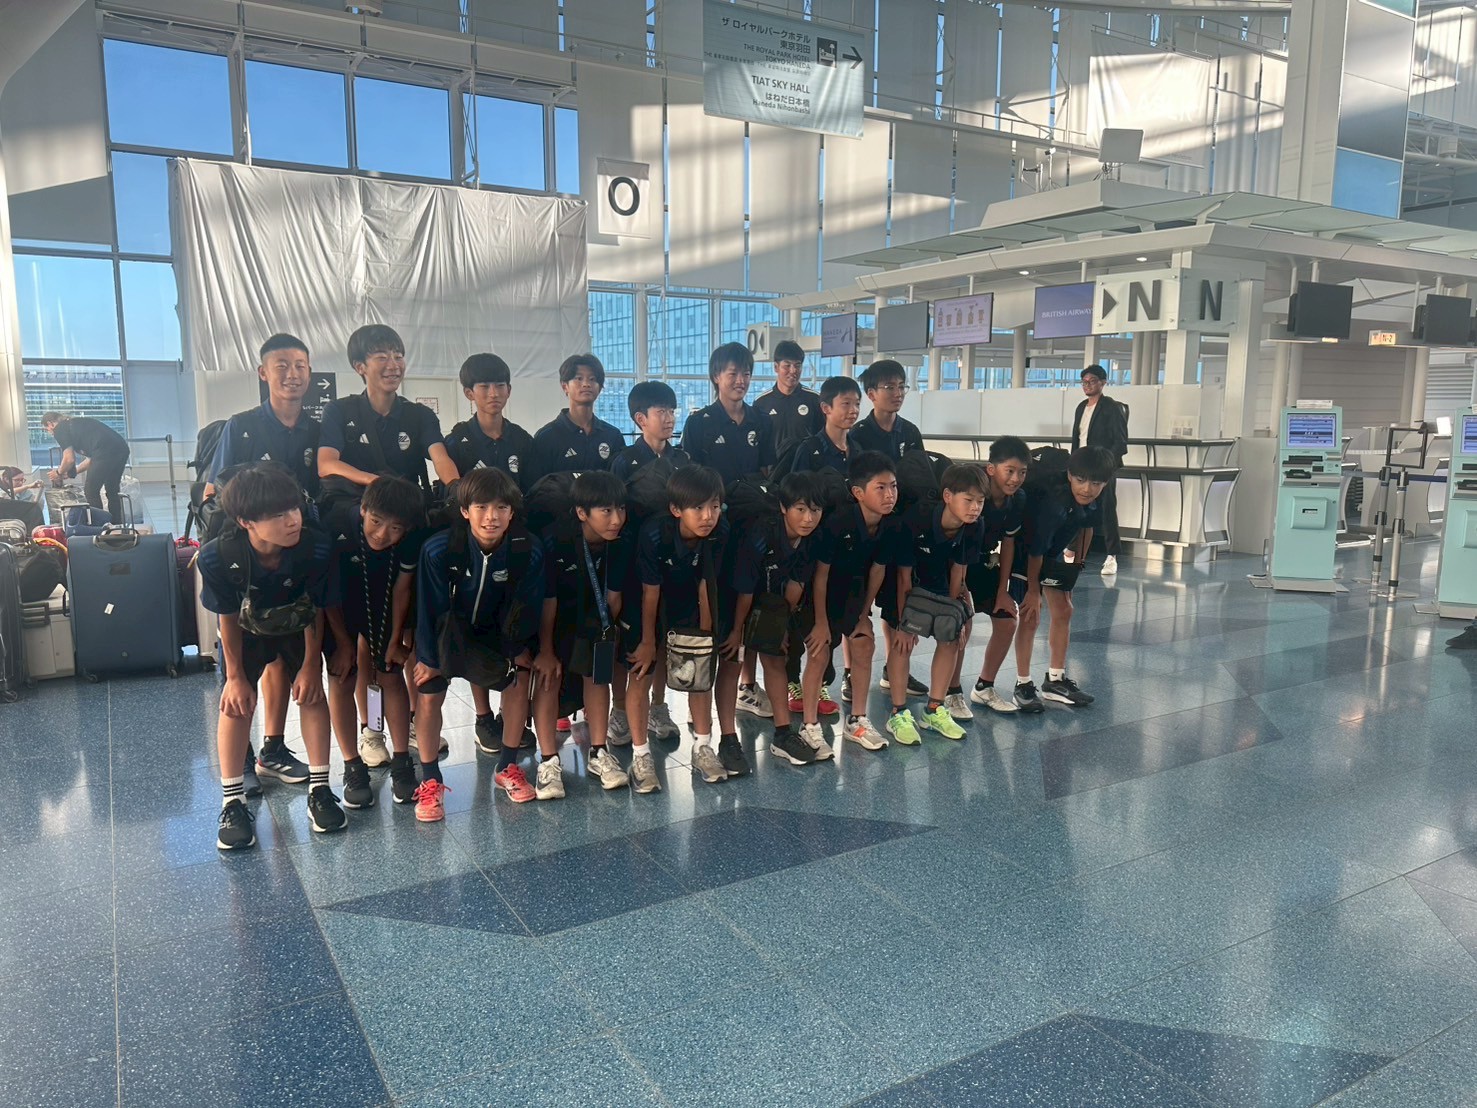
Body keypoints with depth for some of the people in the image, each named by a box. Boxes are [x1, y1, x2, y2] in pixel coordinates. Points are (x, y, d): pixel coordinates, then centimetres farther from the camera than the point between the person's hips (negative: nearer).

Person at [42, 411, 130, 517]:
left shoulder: (59, 429, 8)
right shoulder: (76, 423, 33)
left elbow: (70, 459, 2)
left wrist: (59, 473, 21)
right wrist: (70, 472, 39)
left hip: (105, 451, -8)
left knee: (91, 492, 5)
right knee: (112, 492, 19)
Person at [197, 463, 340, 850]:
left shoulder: (317, 549, -36)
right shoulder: (218, 557, -36)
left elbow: (316, 612, -19)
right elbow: (228, 618, -18)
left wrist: (311, 664, -10)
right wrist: (235, 675, -9)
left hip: (299, 628, 0)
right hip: (246, 631, 0)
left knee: (312, 694, -4)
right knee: (236, 702, -5)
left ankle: (319, 789, 6)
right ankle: (233, 803, 3)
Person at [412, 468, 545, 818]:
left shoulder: (529, 551, -27)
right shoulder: (438, 549, -32)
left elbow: (527, 606, -12)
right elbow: (431, 609, -19)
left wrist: (520, 650, -5)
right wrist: (428, 658, -11)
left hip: (496, 628, 2)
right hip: (446, 628, -2)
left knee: (520, 676, -11)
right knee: (429, 695, -9)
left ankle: (507, 767, 8)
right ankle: (430, 781, 9)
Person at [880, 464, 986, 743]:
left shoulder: (971, 529, -20)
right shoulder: (915, 520, -35)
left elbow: (957, 572, -7)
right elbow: (904, 575, -26)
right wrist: (903, 623, -20)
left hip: (936, 580, 5)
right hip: (900, 579, -5)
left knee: (952, 637, -1)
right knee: (904, 641, -13)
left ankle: (935, 710, 11)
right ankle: (899, 714, -1)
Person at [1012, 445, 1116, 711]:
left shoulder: (1093, 503, -18)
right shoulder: (1053, 501, -38)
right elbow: (1035, 550, -29)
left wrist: (1077, 562, 12)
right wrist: (1033, 589, -18)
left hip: (1055, 552, 7)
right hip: (1024, 550, -7)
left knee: (1063, 611, 9)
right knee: (1030, 615, -10)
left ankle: (1055, 680, 22)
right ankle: (1023, 685, 2)